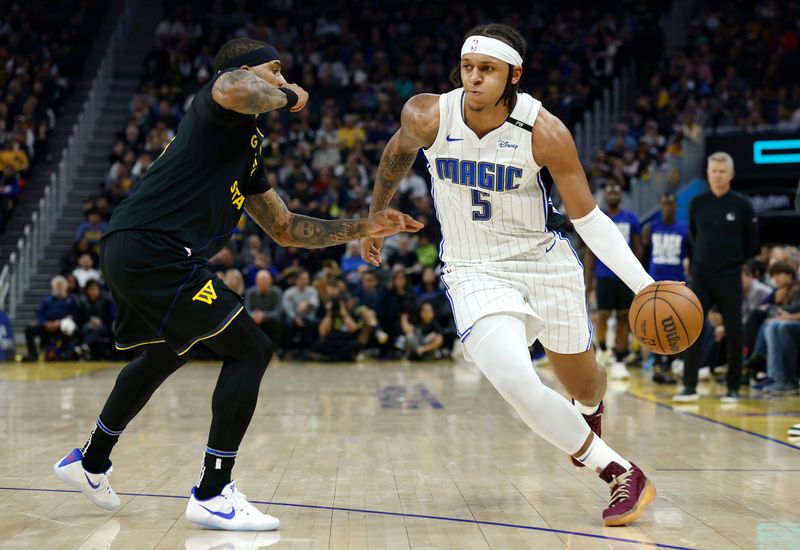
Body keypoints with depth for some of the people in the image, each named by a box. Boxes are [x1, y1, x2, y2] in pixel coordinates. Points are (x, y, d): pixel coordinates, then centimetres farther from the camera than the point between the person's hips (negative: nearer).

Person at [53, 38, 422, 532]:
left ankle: (91, 463, 48)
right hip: (155, 252, -11)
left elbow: (286, 229, 27)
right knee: (250, 350, -6)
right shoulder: (220, 98, -1)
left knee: (168, 352, 33)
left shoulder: (247, 151, 24)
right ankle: (213, 495, -2)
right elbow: (236, 91, -29)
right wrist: (288, 98, -8)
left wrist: (364, 228, 21)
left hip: (129, 253, 11)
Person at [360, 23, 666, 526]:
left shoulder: (545, 133, -20)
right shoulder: (427, 117, -16)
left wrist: (645, 285, -21)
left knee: (581, 382, 18)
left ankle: (591, 408, 58)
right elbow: (398, 153, 9)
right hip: (475, 272, 0)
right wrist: (375, 218, 20)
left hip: (545, 263, 0)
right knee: (515, 382, -25)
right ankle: (620, 474, -10)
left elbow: (588, 217, -12)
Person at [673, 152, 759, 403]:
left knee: (733, 333, 2)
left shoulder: (742, 204, -3)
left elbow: (753, 241, 5)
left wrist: (734, 260, 10)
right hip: (700, 276, 2)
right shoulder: (697, 203, 3)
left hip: (730, 278, -2)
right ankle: (690, 386, 1)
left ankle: (733, 388, 11)